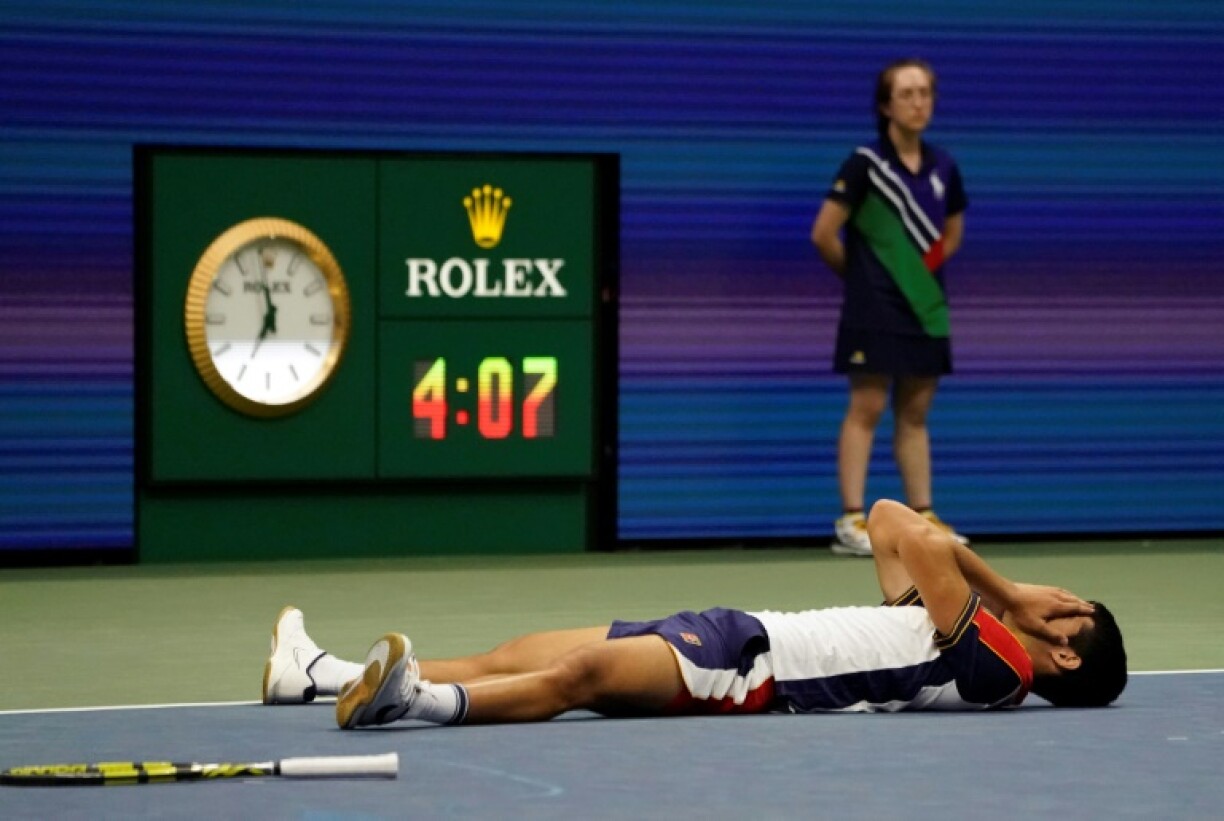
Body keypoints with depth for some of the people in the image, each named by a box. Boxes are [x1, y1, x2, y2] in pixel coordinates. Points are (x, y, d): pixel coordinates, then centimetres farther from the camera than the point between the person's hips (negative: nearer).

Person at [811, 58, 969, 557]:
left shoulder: (943, 168, 7)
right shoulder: (866, 163, -9)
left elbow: (952, 236, 21)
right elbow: (824, 235, -8)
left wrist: (922, 270, 9)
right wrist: (860, 274, 4)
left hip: (925, 307, 5)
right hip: (875, 309, -5)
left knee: (914, 413, 9)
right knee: (866, 409, -5)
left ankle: (922, 518, 12)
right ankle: (851, 521, -5)